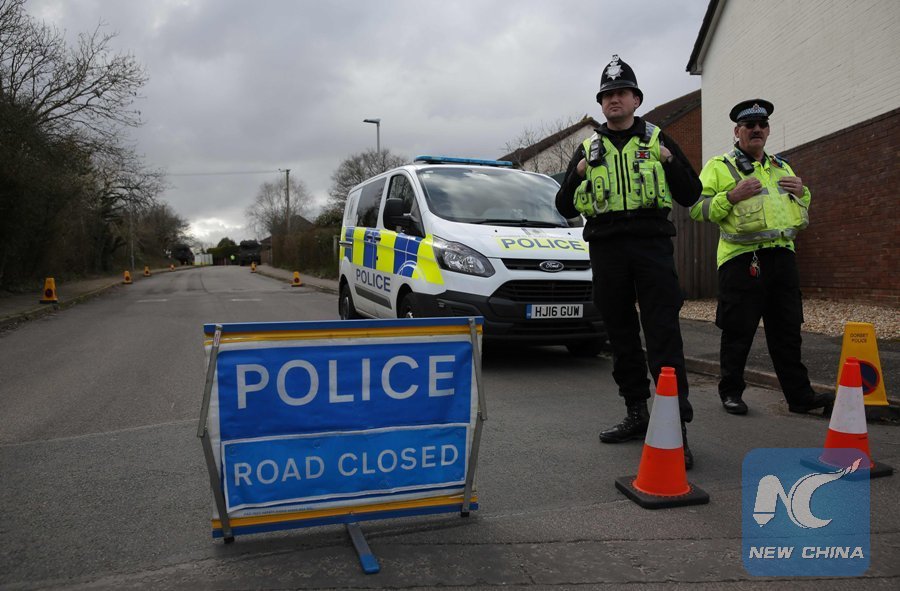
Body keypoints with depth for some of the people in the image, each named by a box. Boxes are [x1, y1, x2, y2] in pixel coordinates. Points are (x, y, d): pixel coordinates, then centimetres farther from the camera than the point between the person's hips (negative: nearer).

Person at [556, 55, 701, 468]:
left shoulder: (657, 140, 12)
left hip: (652, 246, -3)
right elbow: (565, 208, 13)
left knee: (663, 333, -11)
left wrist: (670, 162, -6)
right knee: (621, 335, 7)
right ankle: (636, 413, 19)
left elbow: (690, 196, 10)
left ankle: (675, 424, -10)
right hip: (606, 249, 3)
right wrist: (578, 175, -4)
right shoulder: (588, 148, 16)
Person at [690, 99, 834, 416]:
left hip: (782, 256, 6)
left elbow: (801, 210, 31)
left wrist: (801, 192, 9)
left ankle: (800, 395, 18)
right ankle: (731, 392, 13)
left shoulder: (781, 166, 22)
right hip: (742, 259, -6)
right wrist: (731, 196, -19)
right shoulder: (719, 166, 3)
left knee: (788, 331, 10)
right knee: (738, 332, -1)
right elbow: (696, 209, -6)